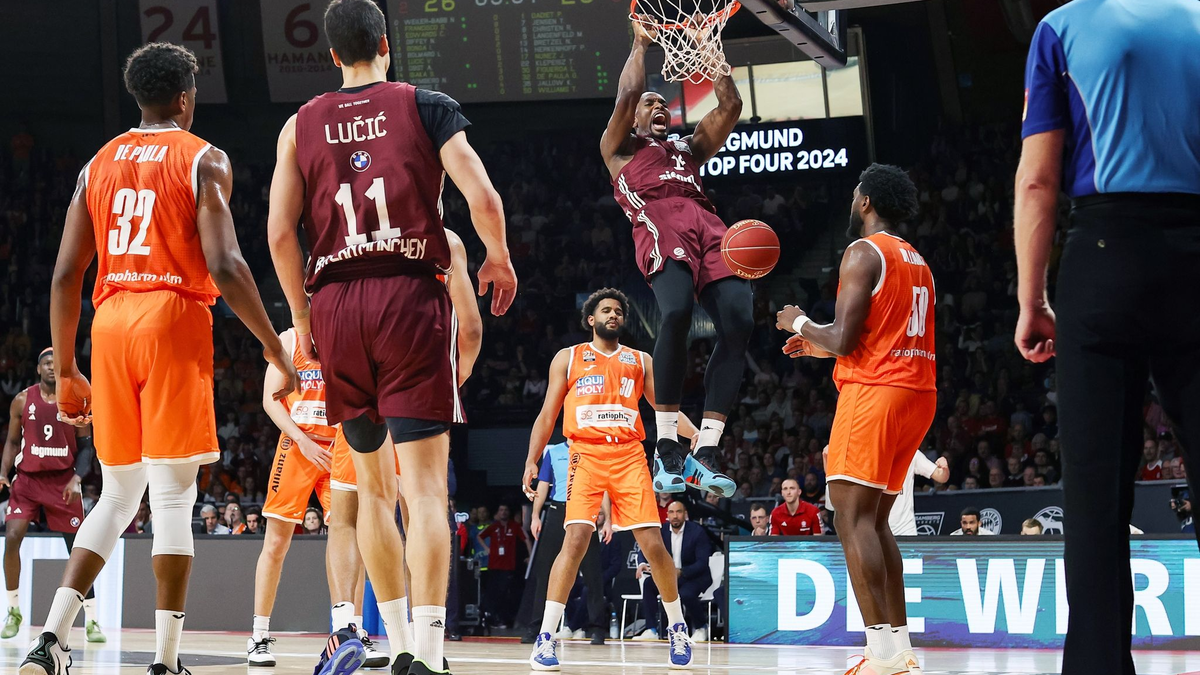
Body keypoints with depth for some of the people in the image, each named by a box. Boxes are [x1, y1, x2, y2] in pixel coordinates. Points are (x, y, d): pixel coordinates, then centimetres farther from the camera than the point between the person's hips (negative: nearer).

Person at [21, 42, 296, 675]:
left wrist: (65, 372, 17)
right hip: (174, 319, -5)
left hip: (110, 321, 5)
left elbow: (65, 275, 11)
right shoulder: (203, 160, 0)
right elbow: (224, 267, -12)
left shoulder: (98, 164, 15)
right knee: (172, 497, -4)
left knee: (118, 495, 14)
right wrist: (276, 351, -7)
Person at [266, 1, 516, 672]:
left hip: (334, 304, 3)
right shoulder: (426, 106, 5)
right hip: (411, 295, -3)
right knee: (425, 483, -7)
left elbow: (280, 232, 4)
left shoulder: (302, 125, 11)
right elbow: (483, 198, -7)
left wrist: (303, 316, 16)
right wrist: (499, 261, 12)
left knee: (374, 485, 16)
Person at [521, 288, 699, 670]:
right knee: (575, 540, -19)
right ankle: (546, 637, -17)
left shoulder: (640, 361, 19)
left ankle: (677, 628, 15)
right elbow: (547, 415, 13)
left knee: (653, 545, -5)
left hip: (629, 456, 2)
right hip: (586, 455, -2)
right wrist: (532, 461, 2)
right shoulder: (568, 358, 14)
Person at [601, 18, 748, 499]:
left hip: (708, 229, 5)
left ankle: (706, 451, -22)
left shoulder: (689, 149, 40)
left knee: (738, 323, -21)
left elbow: (730, 106, 31)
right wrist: (641, 43, 23)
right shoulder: (621, 148, 27)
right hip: (659, 229, -5)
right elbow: (627, 93, 12)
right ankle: (667, 446, -28)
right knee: (675, 314, -33)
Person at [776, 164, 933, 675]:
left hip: (875, 391, -9)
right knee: (874, 519, 14)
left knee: (851, 515, -11)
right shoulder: (917, 263, 22)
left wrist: (800, 324, 5)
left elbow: (844, 339, -15)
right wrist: (817, 347, 30)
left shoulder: (864, 253, -7)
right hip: (918, 393, 9)